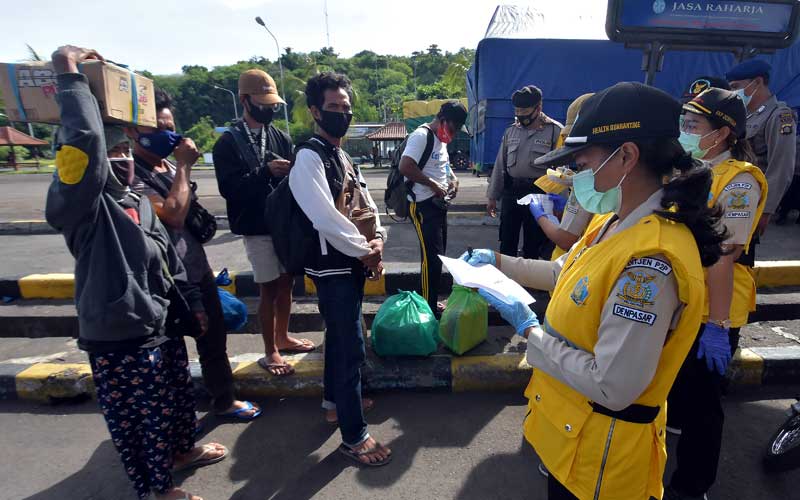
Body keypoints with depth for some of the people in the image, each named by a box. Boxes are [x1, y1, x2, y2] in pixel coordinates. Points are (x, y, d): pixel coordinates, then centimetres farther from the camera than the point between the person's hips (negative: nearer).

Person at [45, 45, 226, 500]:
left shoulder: (141, 205, 9)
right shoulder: (84, 205, -15)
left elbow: (171, 264, 15)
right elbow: (84, 141, -34)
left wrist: (193, 305, 17)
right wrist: (70, 77, -27)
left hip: (163, 328, 8)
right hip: (119, 341, -8)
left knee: (178, 398, 27)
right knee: (138, 421, 12)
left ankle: (182, 451, 53)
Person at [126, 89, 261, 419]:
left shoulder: (170, 166, 9)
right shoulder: (132, 175, -18)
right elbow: (173, 216, -30)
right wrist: (184, 166, -21)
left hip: (198, 270, 8)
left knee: (214, 339, 18)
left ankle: (224, 400, 36)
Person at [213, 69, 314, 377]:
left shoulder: (281, 137, 8)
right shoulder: (228, 142, -5)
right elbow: (229, 188, -14)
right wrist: (266, 171, -23)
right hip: (257, 227, -5)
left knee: (286, 282, 14)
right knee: (268, 288, 3)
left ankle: (283, 337, 33)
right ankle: (270, 352, 18)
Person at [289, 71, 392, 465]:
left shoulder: (342, 155, 13)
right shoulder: (309, 156, -16)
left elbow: (366, 202, 12)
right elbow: (326, 218, -26)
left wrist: (377, 239, -6)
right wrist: (366, 251, -16)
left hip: (352, 261, 9)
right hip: (333, 265, -9)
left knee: (339, 336, 22)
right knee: (352, 348, -2)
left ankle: (335, 402, 43)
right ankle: (353, 436, 13)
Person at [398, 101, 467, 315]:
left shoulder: (441, 138, 14)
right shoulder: (421, 136, -16)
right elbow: (405, 167, -27)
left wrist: (454, 178, 8)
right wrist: (433, 184, -20)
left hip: (439, 203, 10)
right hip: (423, 205, -10)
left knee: (438, 255, 15)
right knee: (432, 257, -8)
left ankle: (432, 301, 28)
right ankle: (428, 307, 4)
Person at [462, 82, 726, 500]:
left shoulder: (651, 263, -32)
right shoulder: (616, 223, -2)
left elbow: (613, 388, -30)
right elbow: (566, 274, 15)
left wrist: (529, 328, -22)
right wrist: (498, 261, 12)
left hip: (601, 447, -8)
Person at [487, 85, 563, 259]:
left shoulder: (555, 131, -6)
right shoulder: (511, 131, 9)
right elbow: (500, 165, 12)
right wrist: (492, 196, 11)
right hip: (511, 192, 4)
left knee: (533, 246, 8)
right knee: (506, 242, 11)